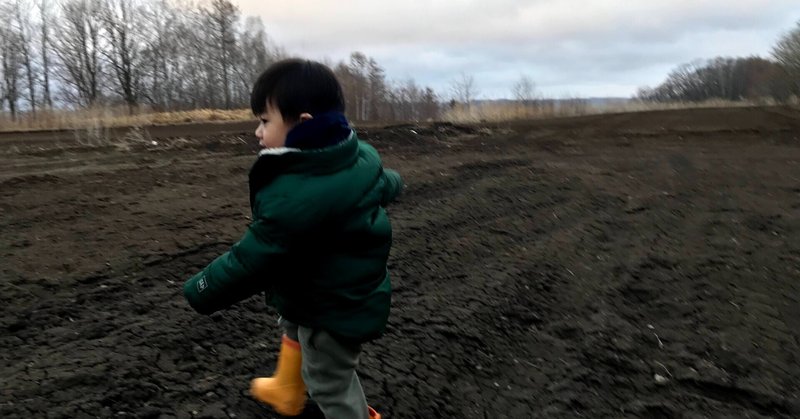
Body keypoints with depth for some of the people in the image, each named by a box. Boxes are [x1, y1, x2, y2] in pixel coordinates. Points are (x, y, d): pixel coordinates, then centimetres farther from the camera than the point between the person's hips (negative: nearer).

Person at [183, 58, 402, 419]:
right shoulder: (360, 156, -12)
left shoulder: (292, 198, -38)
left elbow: (250, 261, -29)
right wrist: (390, 182, 36)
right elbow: (383, 185, 10)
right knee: (292, 328, 34)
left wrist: (198, 292, -11)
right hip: (354, 290, 10)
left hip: (334, 310, -10)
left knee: (330, 384, 15)